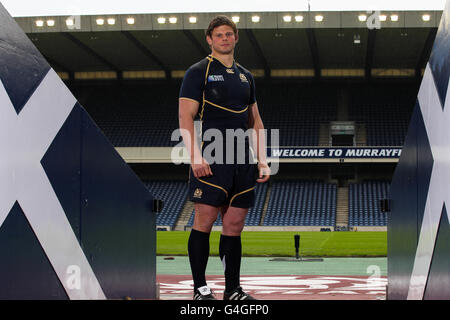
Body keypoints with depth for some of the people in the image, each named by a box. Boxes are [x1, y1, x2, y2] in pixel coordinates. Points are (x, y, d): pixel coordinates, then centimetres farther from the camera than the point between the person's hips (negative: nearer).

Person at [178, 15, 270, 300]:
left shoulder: (246, 76, 19)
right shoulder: (199, 71, 2)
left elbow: (255, 121, 22)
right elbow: (185, 116, -6)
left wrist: (262, 160, 13)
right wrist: (196, 156, -17)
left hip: (243, 160, 5)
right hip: (210, 160, -5)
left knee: (234, 226, 6)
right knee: (204, 221, -6)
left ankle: (233, 289, 12)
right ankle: (200, 288, 2)